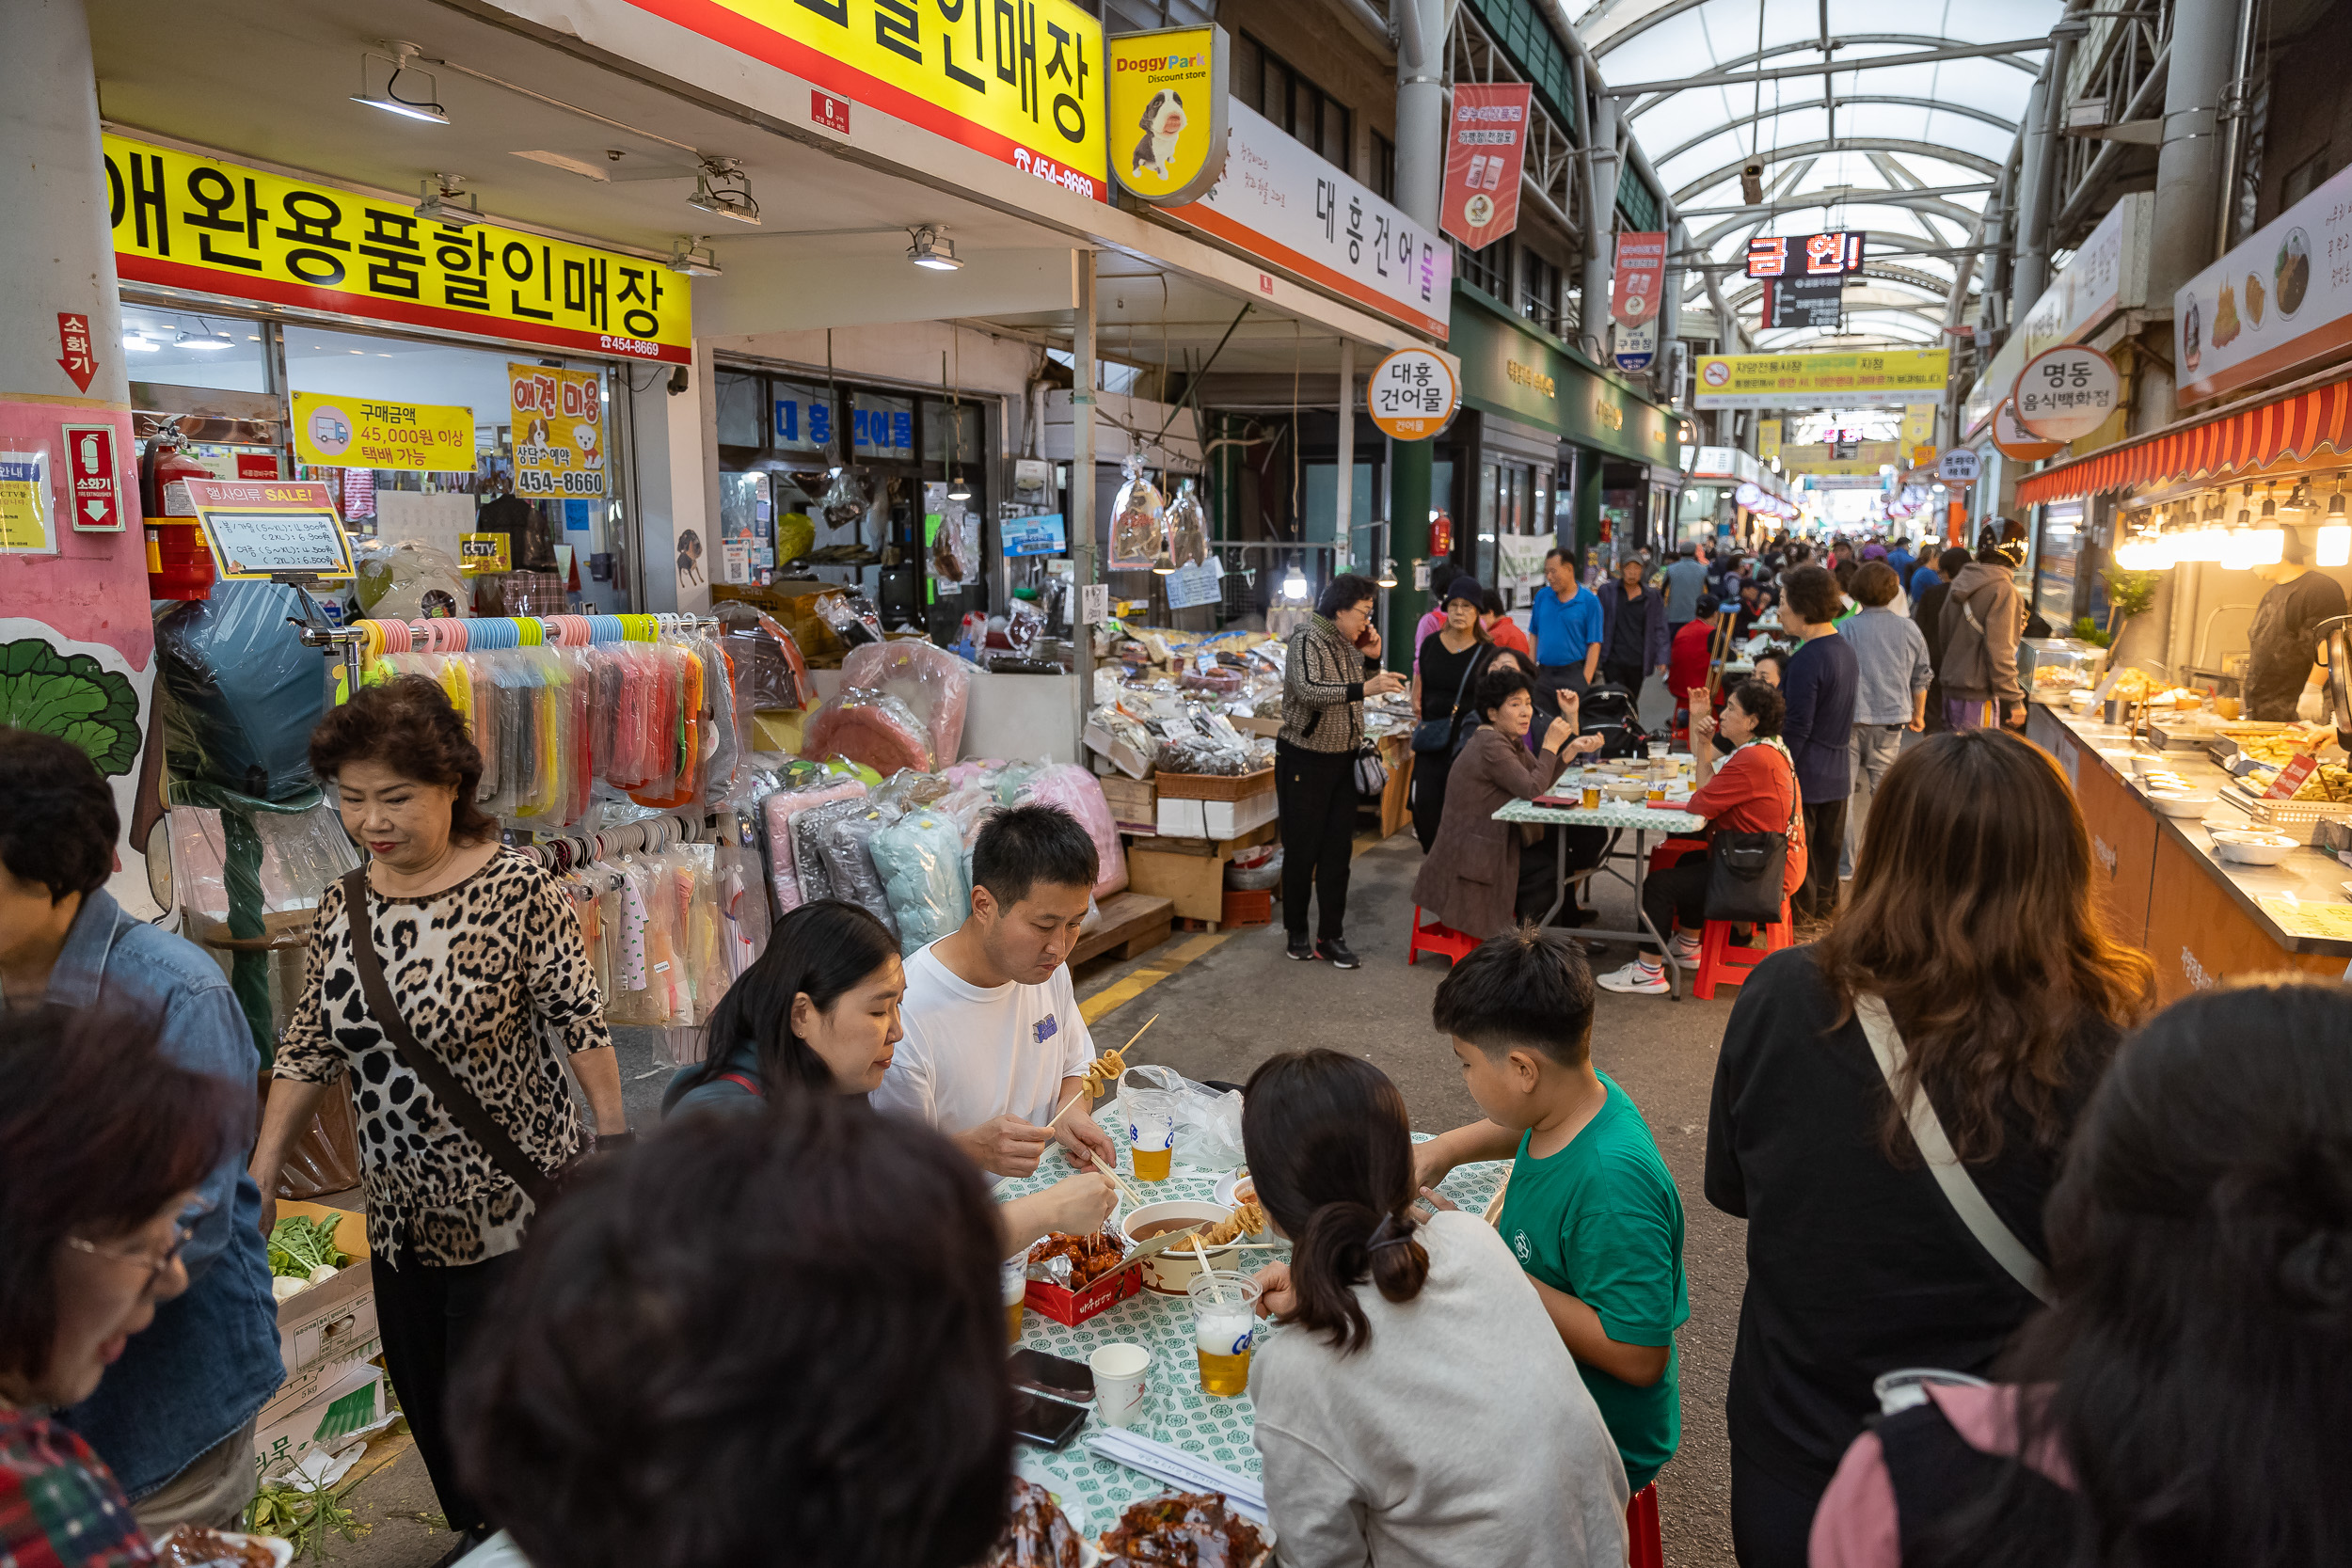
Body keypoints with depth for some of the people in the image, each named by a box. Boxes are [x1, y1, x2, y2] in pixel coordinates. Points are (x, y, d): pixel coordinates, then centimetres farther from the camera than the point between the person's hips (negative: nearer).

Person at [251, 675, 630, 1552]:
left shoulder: (516, 889, -16)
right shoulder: (341, 908, 1)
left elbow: (580, 1024, -13)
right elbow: (307, 1052, 7)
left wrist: (615, 1143, -13)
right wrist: (259, 1183, 6)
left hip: (508, 1209, -6)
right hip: (400, 1210, 6)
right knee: (424, 1399, 19)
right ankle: (474, 1538, 42)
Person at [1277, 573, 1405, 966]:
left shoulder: (1348, 643, 9)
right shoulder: (1307, 640, -15)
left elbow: (1365, 691, 19)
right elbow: (1308, 690, -32)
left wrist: (1371, 659, 1)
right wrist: (1363, 688, -41)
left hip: (1342, 760, 7)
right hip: (1305, 760, -7)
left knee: (1339, 849, 7)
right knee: (1302, 849, 2)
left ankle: (1331, 936, 13)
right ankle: (1297, 932, 16)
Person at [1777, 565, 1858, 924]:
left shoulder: (1806, 659, -22)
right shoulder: (1844, 649, 7)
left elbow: (1797, 727, -22)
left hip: (1807, 772, -9)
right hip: (1838, 769, 9)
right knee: (1828, 840, 18)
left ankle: (1800, 909, 13)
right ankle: (1826, 902, 30)